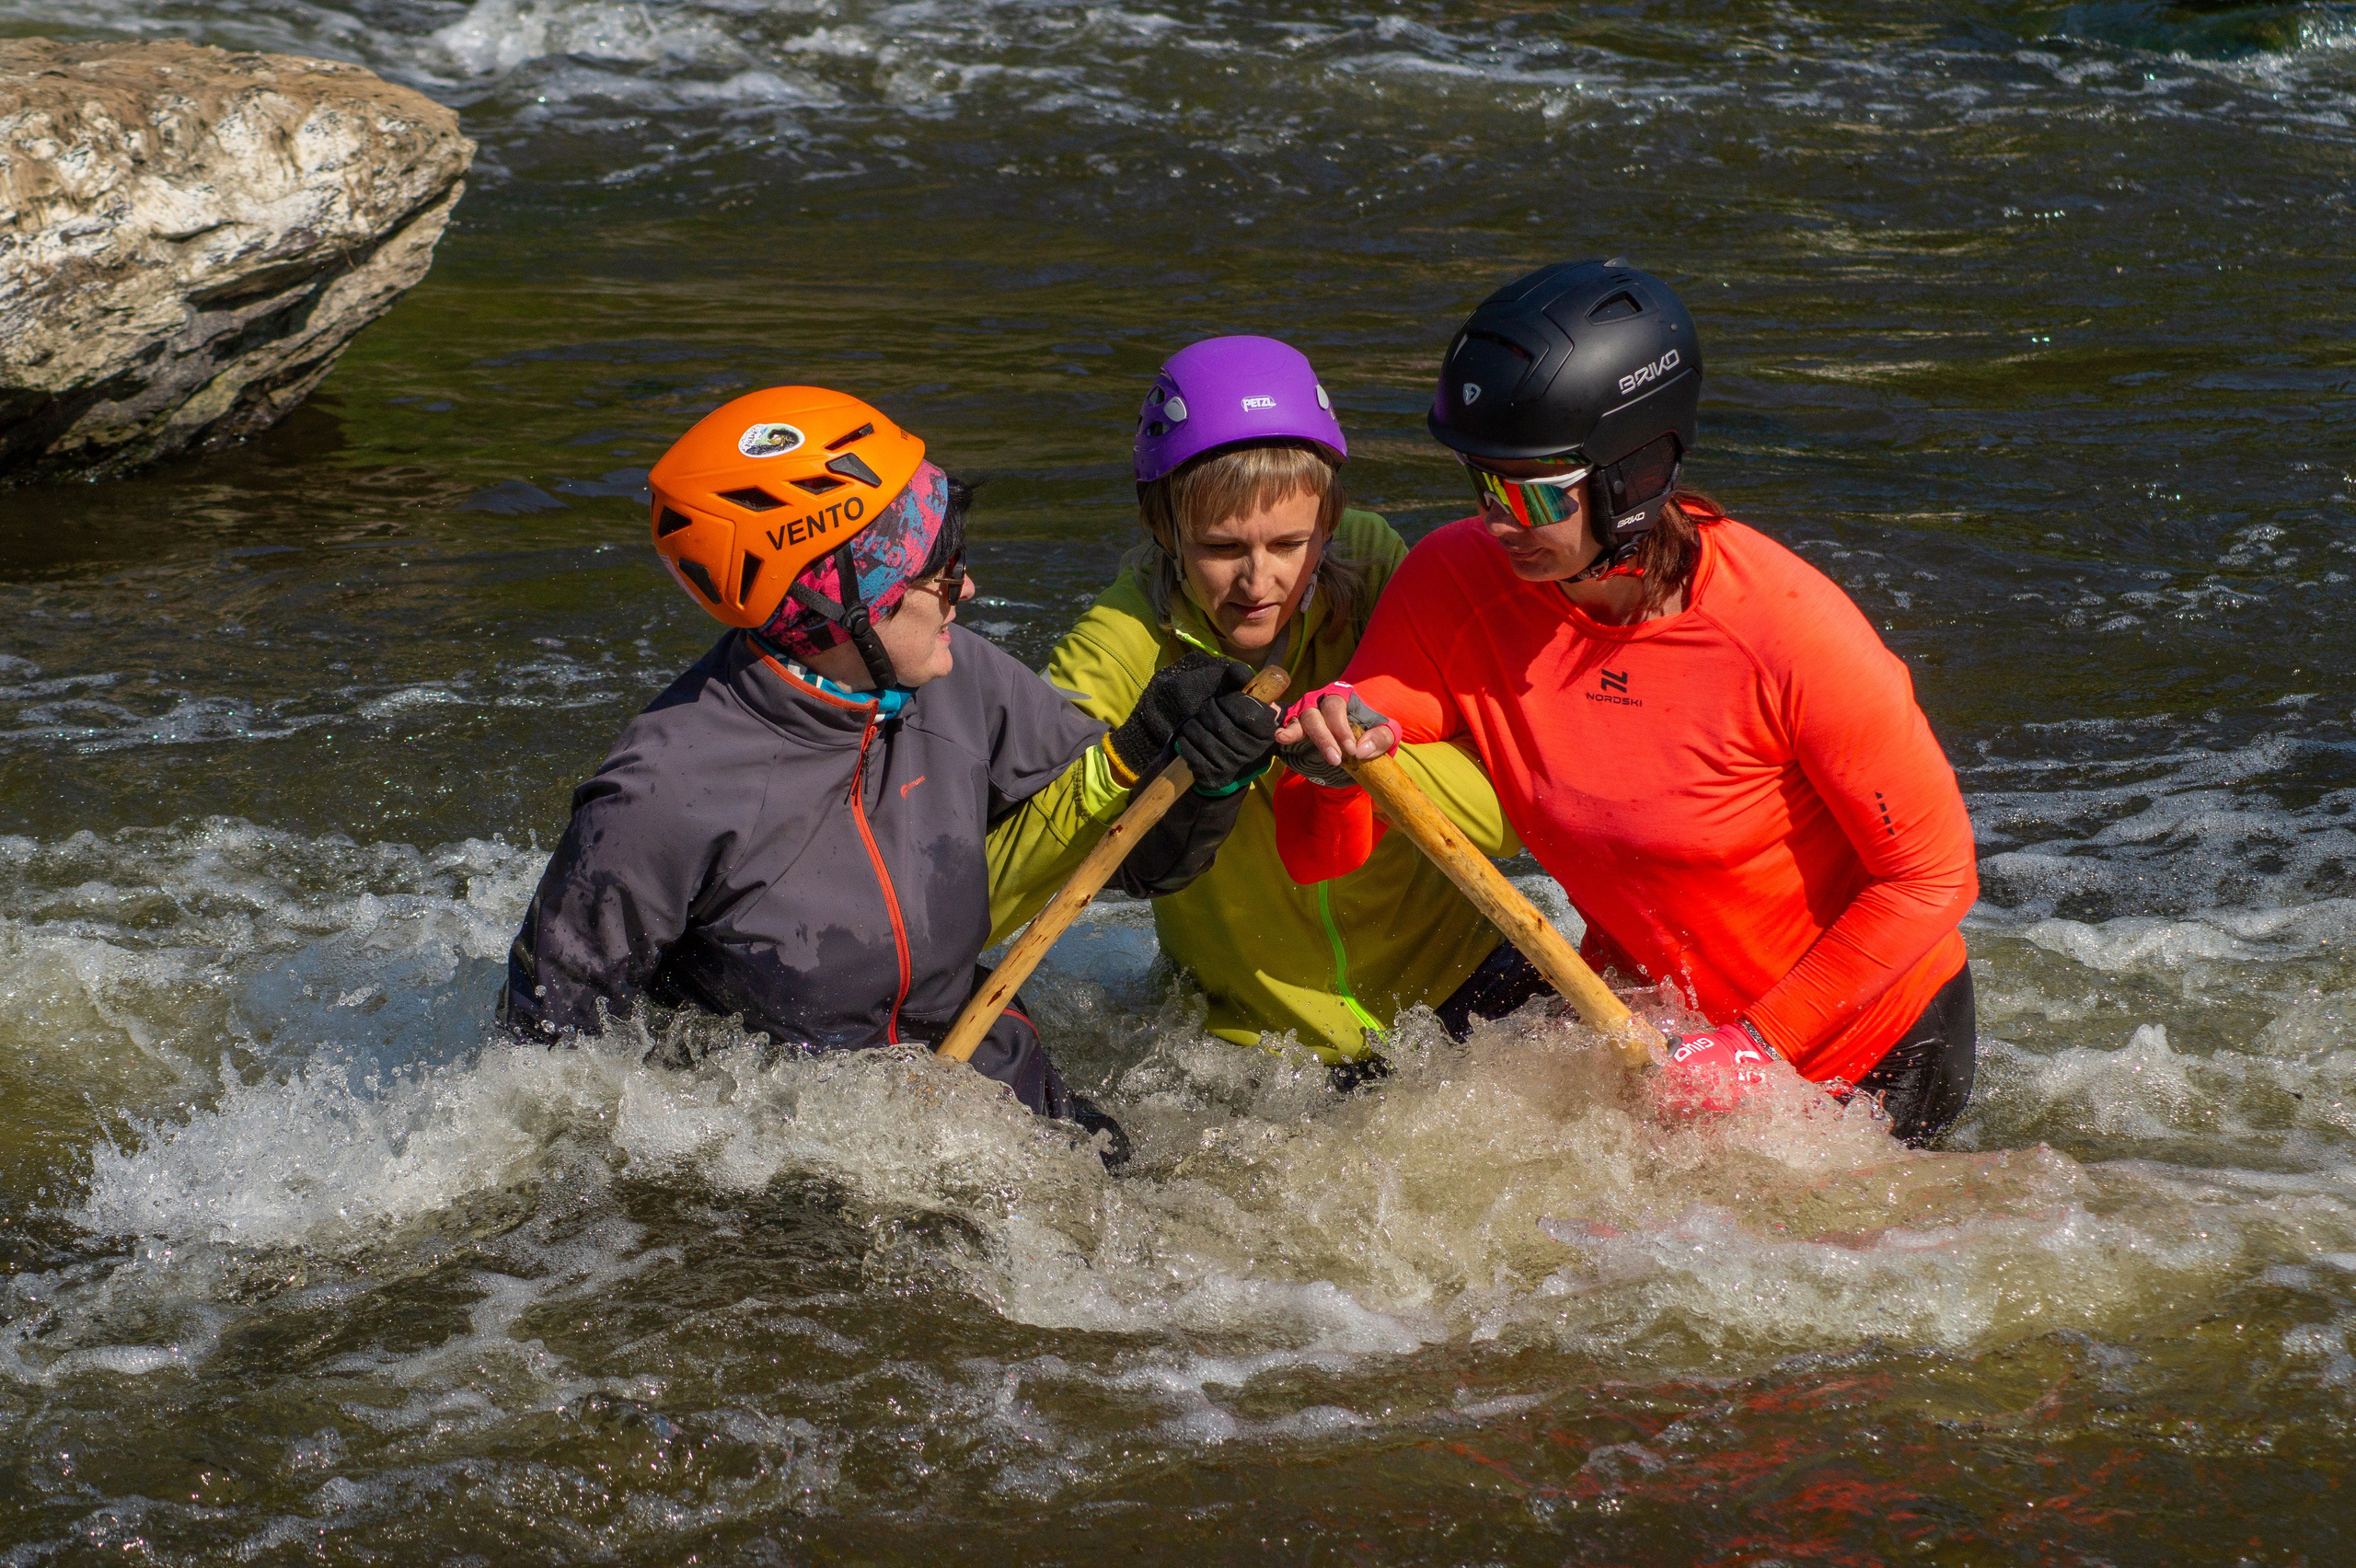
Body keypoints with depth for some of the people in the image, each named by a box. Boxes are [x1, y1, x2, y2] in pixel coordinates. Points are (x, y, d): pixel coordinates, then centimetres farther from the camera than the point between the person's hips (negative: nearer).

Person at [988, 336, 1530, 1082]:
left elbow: (1507, 816, -15)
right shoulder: (1121, 650, -14)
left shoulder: (1369, 570, -7)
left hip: (1459, 976, 0)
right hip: (1259, 1042, 0)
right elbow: (973, 907, -23)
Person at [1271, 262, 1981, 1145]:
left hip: (1871, 1044, -4)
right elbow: (1317, 856, -17)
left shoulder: (1786, 628, -30)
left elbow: (1934, 874, -20)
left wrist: (1760, 1046, -21)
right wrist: (1332, 765, -40)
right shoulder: (1454, 587, -17)